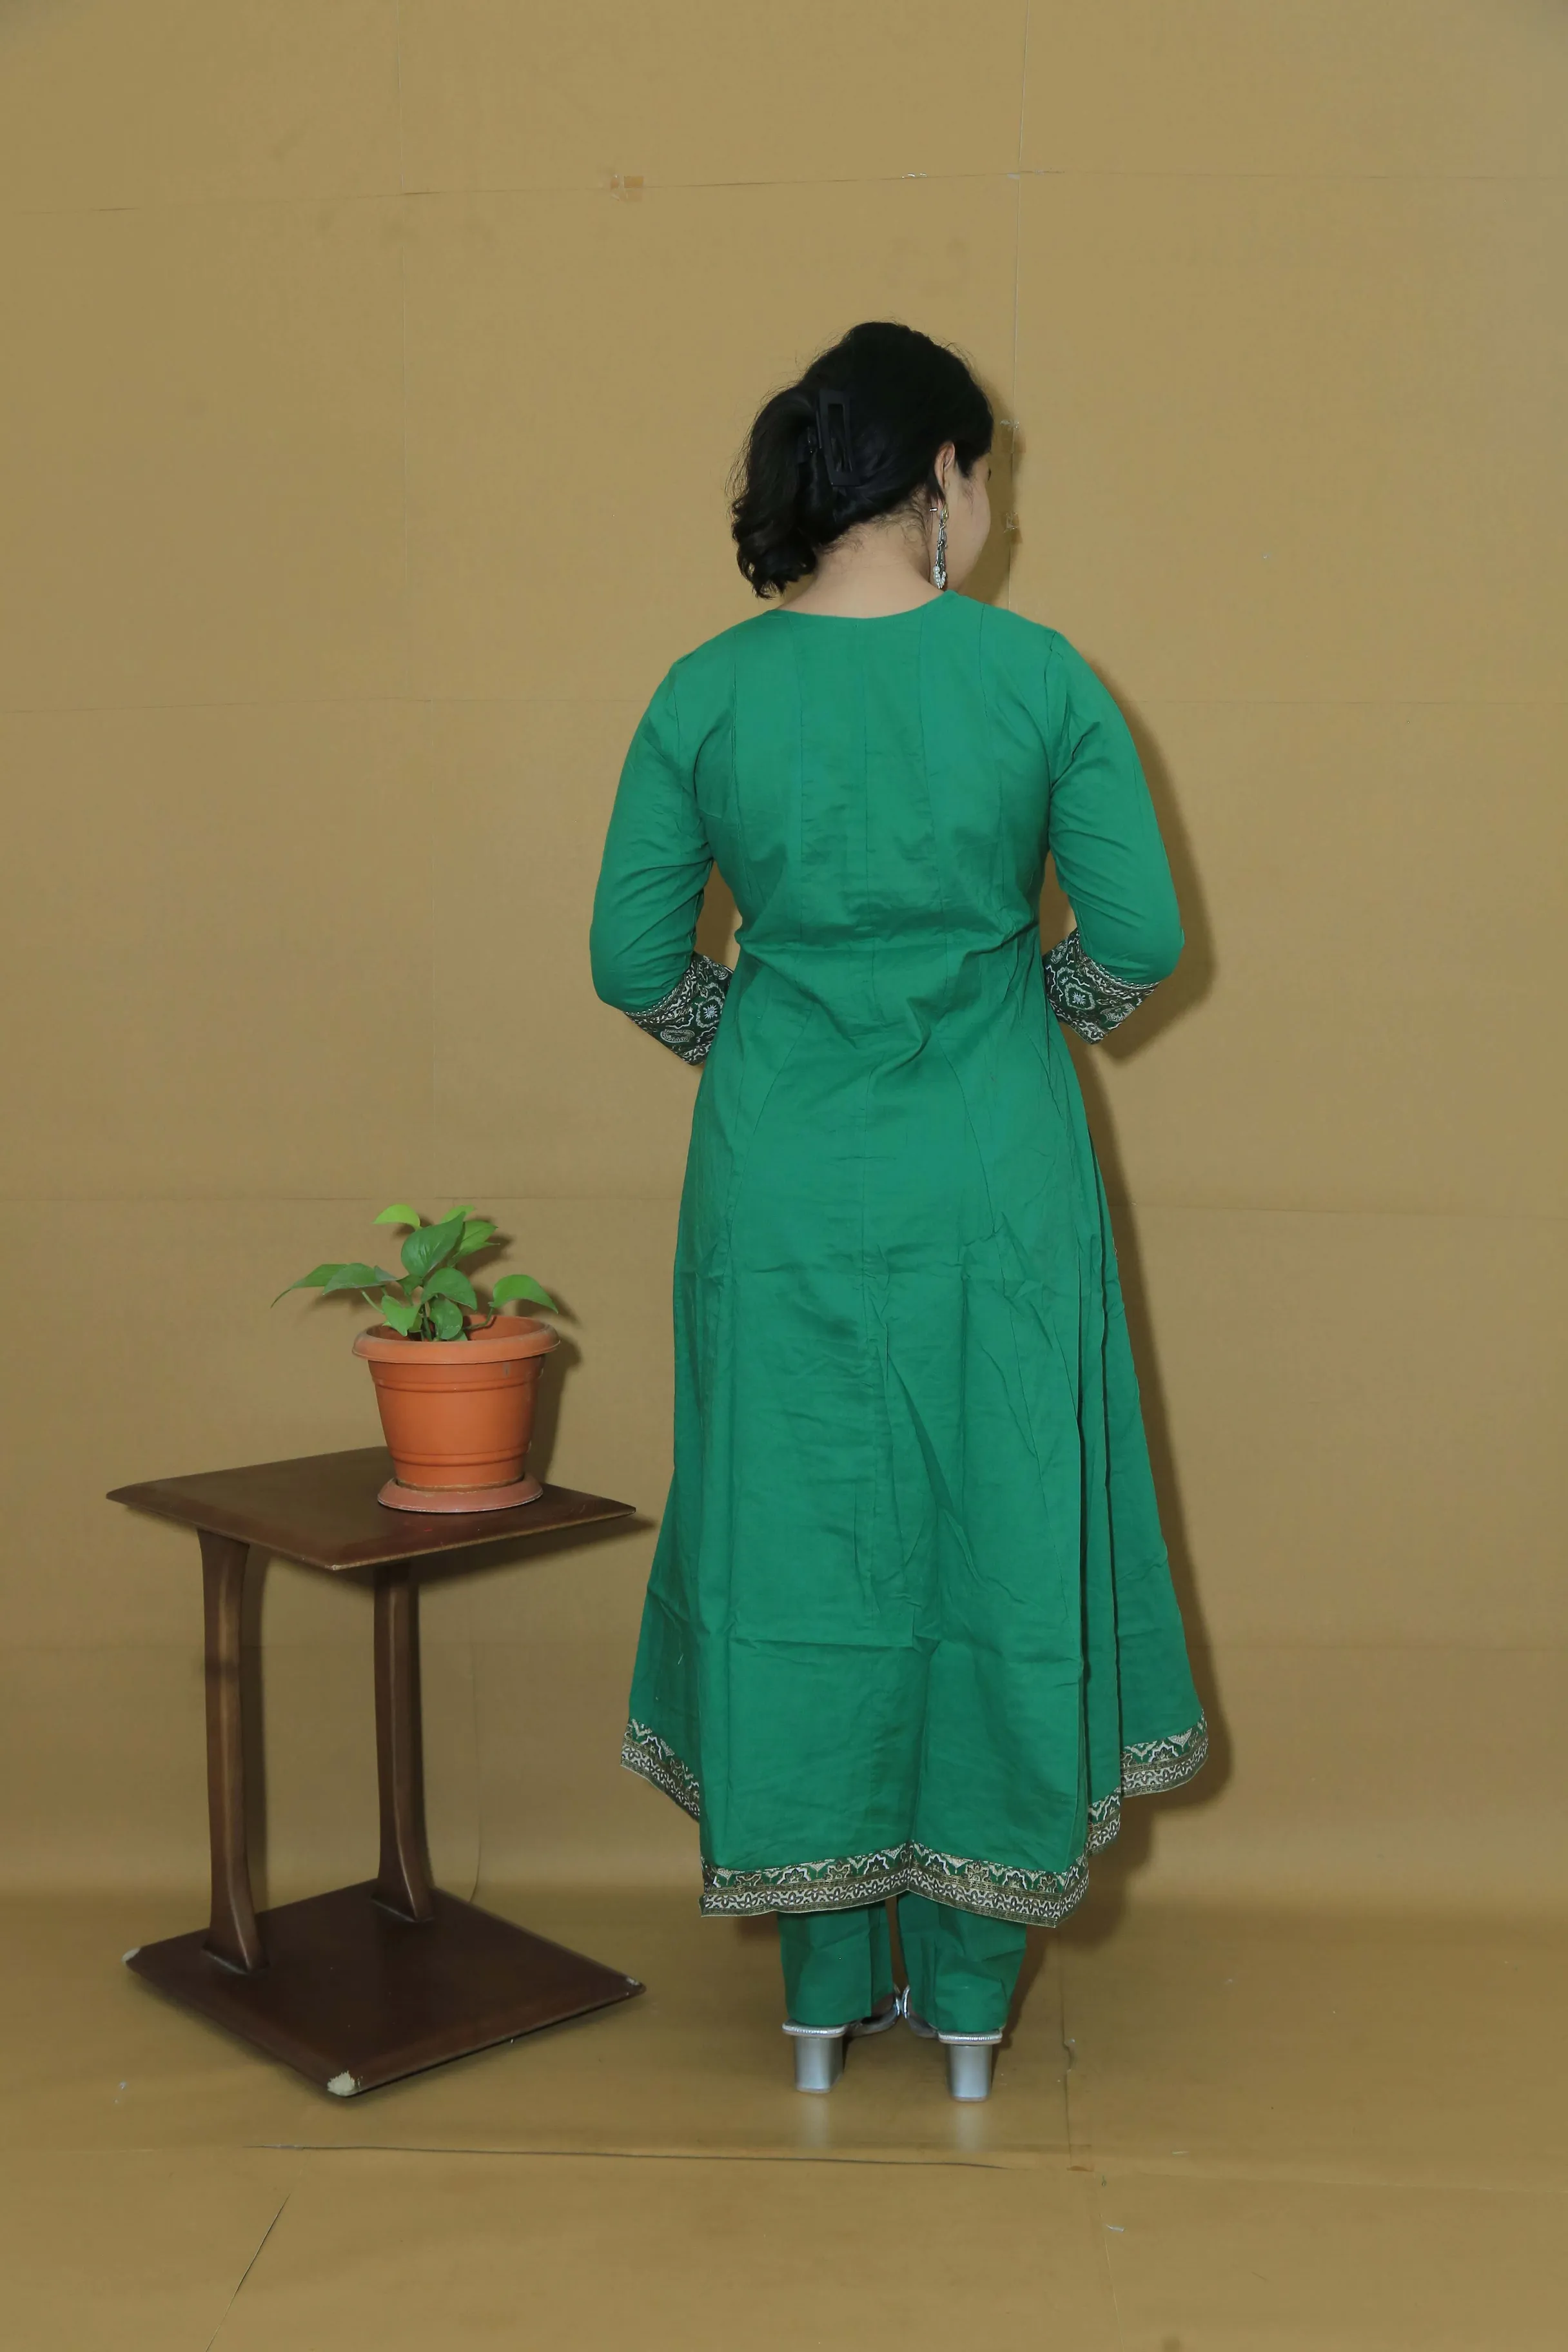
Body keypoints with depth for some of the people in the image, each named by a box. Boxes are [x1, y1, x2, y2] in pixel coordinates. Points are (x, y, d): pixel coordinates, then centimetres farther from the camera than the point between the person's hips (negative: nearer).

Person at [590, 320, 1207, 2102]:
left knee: (795, 1556, 12)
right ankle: (968, 2002, 23)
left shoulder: (706, 696, -4)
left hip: (786, 1195, 1)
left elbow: (633, 962, 0)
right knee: (994, 1550, 11)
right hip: (995, 1193, -1)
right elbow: (1138, 941, -7)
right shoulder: (1039, 676, -8)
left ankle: (823, 1998, 24)